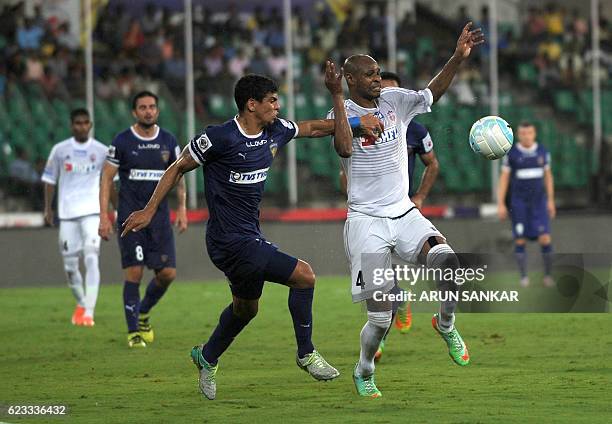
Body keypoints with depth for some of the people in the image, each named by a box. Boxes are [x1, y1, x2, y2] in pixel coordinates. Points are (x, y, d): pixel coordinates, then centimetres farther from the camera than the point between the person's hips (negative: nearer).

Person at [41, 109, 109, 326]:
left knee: (91, 258, -17)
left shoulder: (101, 151, 3)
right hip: (67, 213, 2)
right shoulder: (60, 150, 3)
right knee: (70, 264, 5)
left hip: (92, 212, -2)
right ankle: (81, 304, 30)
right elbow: (49, 180, 11)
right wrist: (48, 208, 6)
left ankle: (89, 312, -20)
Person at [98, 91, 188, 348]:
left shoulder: (168, 141, 6)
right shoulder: (122, 142, -4)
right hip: (130, 216, -3)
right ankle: (133, 332, 3)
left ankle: (143, 314, 25)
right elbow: (106, 179, -2)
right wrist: (104, 216, -9)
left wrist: (181, 209, 7)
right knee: (134, 273, -7)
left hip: (159, 216, 3)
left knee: (167, 273, -2)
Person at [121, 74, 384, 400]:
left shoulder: (275, 131, 3)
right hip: (232, 240, -9)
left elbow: (312, 128, 21)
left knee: (246, 308, 24)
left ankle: (207, 358, 46)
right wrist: (149, 211, -5)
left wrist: (356, 123, 11)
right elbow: (178, 168, -7)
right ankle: (306, 354, 2)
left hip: (250, 236, 9)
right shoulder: (220, 138, -18)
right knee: (303, 275, -13)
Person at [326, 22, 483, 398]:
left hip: (404, 213, 4)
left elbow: (432, 94, -1)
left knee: (449, 262, -26)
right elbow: (344, 148, -25)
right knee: (381, 317, -7)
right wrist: (337, 96, -27)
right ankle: (364, 372, 23)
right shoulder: (343, 112, -7)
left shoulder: (394, 100, 6)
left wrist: (458, 58, -14)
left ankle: (446, 325, 4)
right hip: (367, 221, -4)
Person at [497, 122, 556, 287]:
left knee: (545, 238, -9)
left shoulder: (543, 152, 3)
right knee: (520, 240, -3)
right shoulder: (511, 154, -4)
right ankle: (524, 277, 8)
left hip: (539, 201, 1)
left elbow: (548, 176, 12)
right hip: (519, 202, -1)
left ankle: (547, 275, 5)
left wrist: (551, 201, 10)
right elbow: (504, 179, -1)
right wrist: (501, 204, -5)